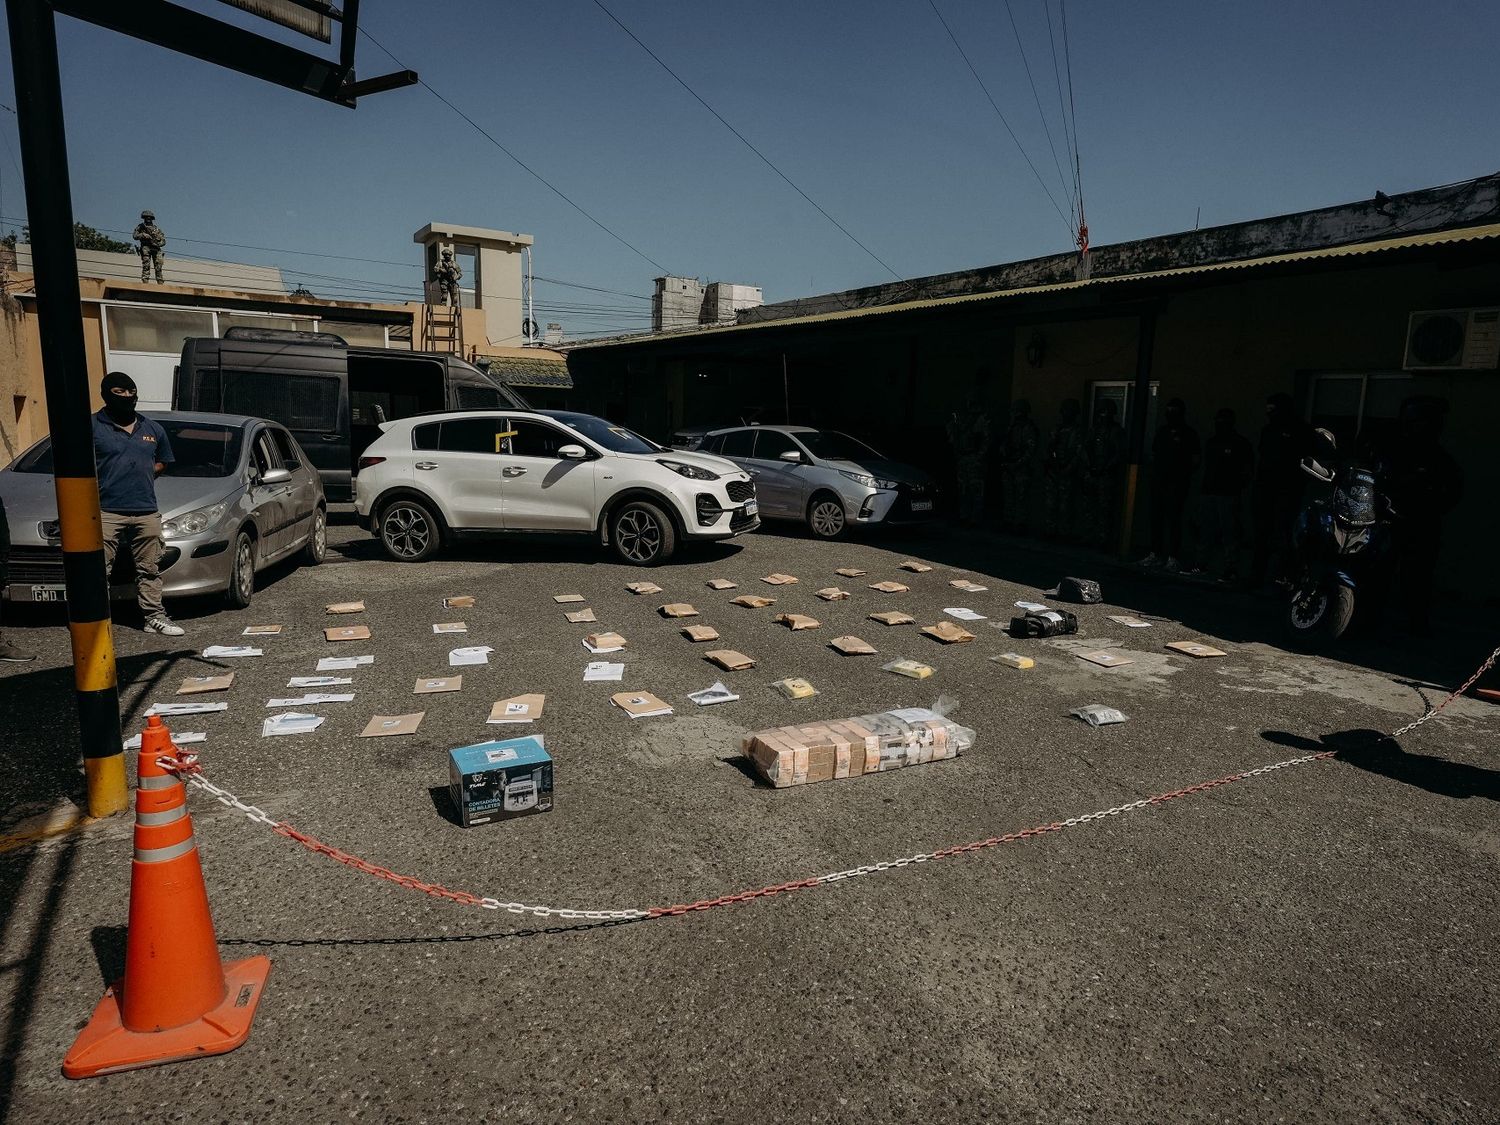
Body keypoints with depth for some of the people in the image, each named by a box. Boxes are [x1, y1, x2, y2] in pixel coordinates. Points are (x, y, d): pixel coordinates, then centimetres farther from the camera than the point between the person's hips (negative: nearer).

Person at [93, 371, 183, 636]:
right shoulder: (92, 426, 1)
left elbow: (162, 462, 27)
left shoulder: (153, 429, 16)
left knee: (149, 569, 9)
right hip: (106, 512, -4)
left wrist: (143, 473, 11)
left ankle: (154, 616, 15)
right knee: (99, 570, -4)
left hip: (146, 512, 4)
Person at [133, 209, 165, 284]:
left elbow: (163, 241, 13)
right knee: (146, 265, -12)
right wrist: (143, 235, -8)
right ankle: (145, 281, -18)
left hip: (156, 248, 2)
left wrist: (158, 244, -7)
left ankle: (160, 283, -9)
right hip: (146, 247, -1)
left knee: (158, 267, -7)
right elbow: (134, 235, 9)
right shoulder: (140, 226, 17)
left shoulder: (157, 229, 19)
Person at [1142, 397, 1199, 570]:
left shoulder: (1189, 434, 1)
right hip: (1158, 481, 5)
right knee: (1156, 518, 5)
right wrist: (1153, 472, 8)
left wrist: (1184, 473, -15)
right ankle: (1155, 554, 12)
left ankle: (1172, 557, -4)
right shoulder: (1162, 430, 15)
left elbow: (1195, 460, -1)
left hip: (1177, 483, -5)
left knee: (1173, 520, -6)